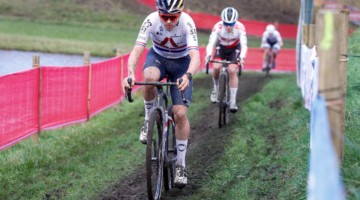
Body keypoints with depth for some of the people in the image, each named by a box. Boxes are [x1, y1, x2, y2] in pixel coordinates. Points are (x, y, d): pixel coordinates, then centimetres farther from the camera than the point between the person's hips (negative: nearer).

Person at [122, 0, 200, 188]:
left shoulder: (187, 23, -31)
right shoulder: (151, 20, -28)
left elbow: (195, 56, -40)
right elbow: (136, 50, -35)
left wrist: (188, 75, -61)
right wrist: (130, 74, -54)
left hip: (181, 63, -1)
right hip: (158, 57, 1)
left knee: (180, 113, -13)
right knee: (149, 78, -37)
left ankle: (180, 164, 4)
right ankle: (149, 118, -10)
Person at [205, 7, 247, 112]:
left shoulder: (240, 27, -33)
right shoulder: (218, 27, -32)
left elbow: (244, 45, -36)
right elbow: (211, 43, -36)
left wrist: (241, 57, -54)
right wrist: (209, 55, -54)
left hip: (234, 50, -1)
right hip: (221, 48, 1)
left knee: (232, 71, -17)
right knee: (216, 67, -21)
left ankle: (233, 100, -9)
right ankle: (216, 87, 9)